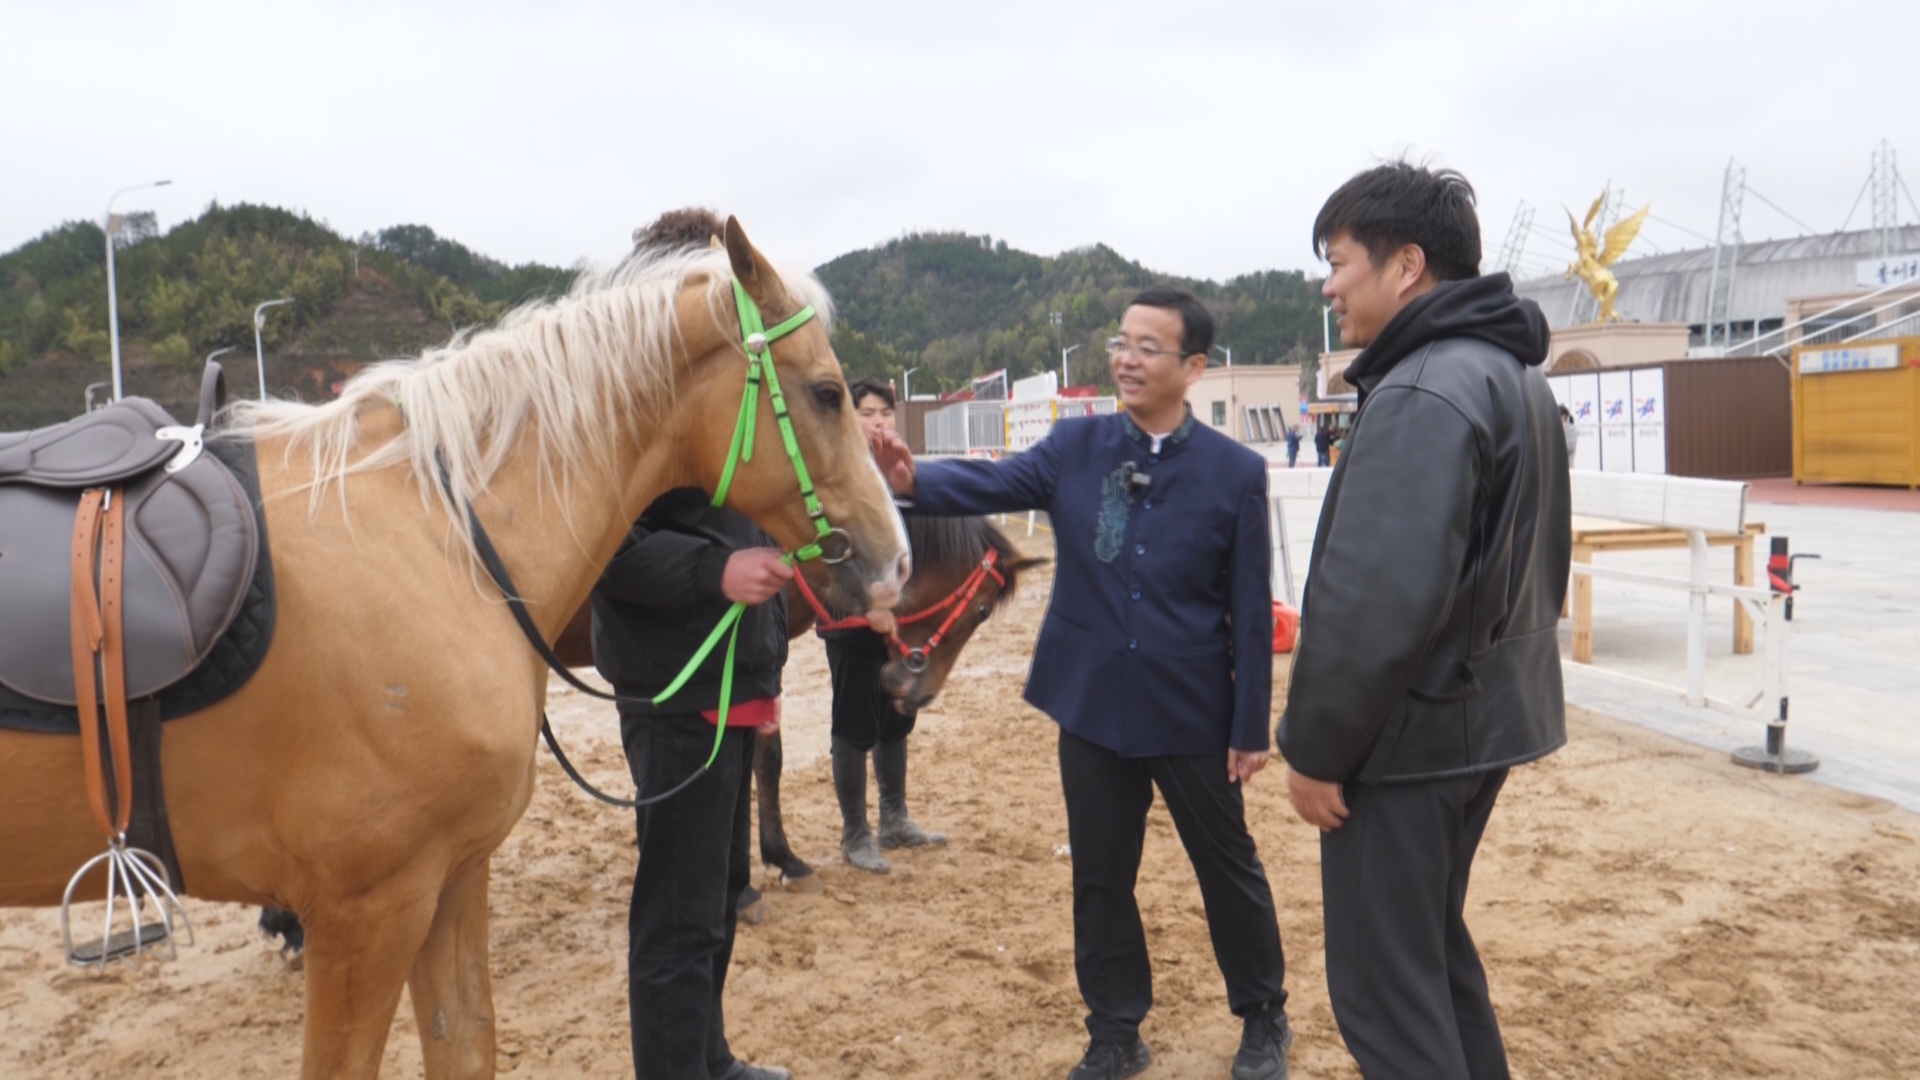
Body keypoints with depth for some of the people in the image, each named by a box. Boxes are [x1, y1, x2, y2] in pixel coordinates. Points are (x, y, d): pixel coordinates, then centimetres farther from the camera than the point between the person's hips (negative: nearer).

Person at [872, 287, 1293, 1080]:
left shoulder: (1235, 472, -7)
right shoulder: (1074, 449, -1)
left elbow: (1250, 611, -6)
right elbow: (994, 483, -17)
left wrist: (1252, 726, -5)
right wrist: (915, 481, -38)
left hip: (1192, 712, -2)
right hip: (1092, 704, 2)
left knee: (1228, 870, 15)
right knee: (1100, 877, 13)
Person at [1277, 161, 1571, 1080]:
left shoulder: (1423, 394, -21)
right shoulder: (1516, 376, 12)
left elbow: (1378, 601, -27)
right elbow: (1533, 562, 18)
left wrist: (1314, 744, -18)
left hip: (1409, 734, -10)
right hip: (1481, 715, 10)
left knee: (1383, 988, 2)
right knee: (1433, 950, 23)